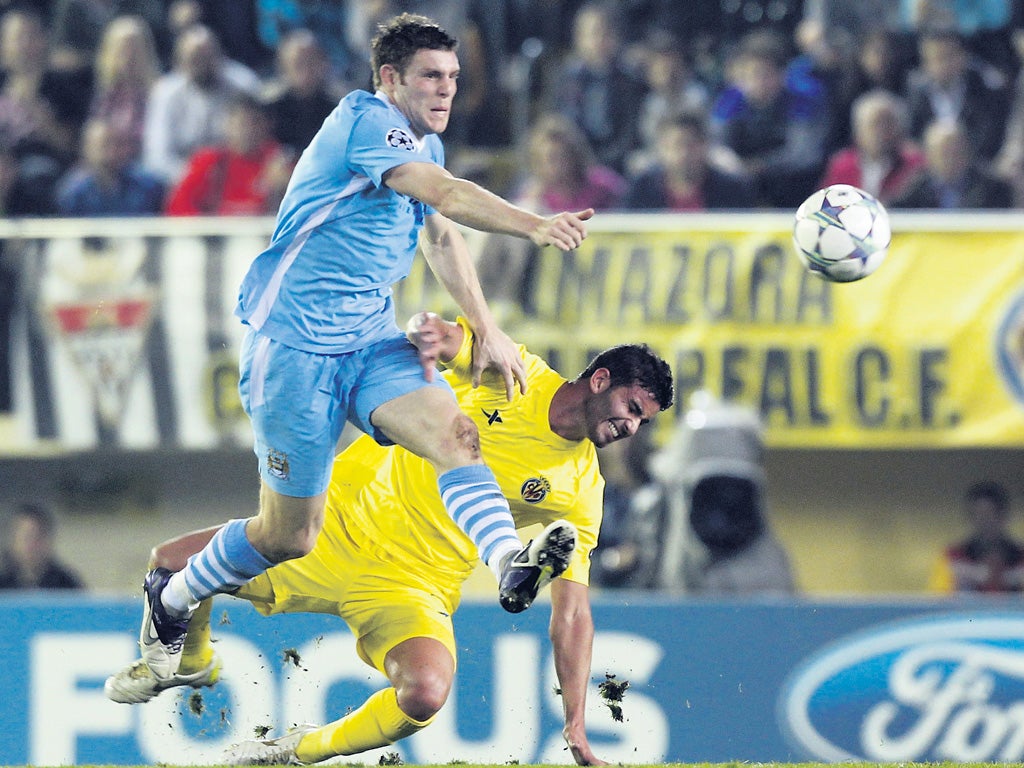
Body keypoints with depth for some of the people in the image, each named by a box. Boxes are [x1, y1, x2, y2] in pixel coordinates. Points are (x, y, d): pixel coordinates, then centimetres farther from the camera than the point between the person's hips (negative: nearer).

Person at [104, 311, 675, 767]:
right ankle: (194, 662, 31)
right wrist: (434, 333, -43)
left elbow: (572, 613, -4)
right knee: (172, 564, -6)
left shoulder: (581, 493, -5)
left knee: (425, 695, -33)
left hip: (413, 584, -1)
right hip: (341, 524, 1)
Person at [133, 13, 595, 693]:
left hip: (373, 338, 8)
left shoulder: (424, 144, 14)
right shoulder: (366, 121, -15)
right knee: (290, 537, 0)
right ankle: (172, 597, 26)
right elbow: (446, 196, -30)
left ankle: (510, 562, -45)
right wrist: (535, 226, -42)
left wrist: (485, 327, 15)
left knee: (454, 433, -23)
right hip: (295, 344, -8)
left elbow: (441, 236, 26)